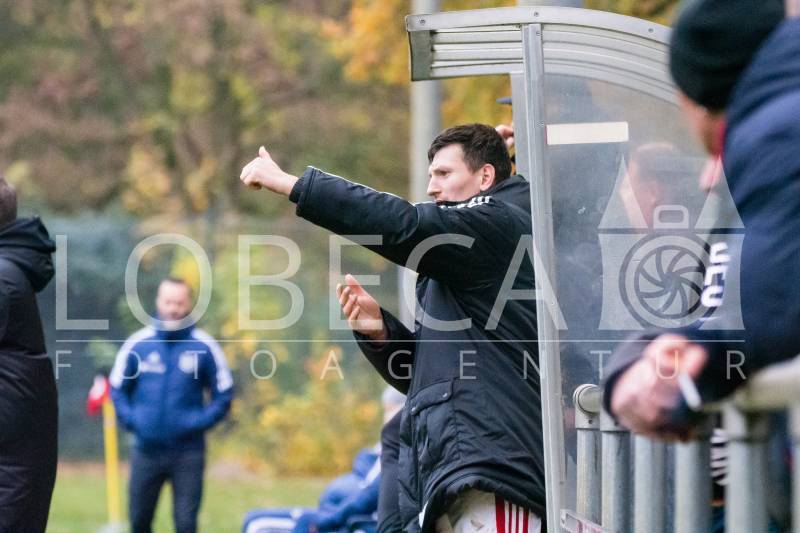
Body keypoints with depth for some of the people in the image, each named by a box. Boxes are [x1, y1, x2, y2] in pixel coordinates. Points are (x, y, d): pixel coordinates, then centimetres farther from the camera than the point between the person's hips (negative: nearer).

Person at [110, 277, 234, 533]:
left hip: (188, 452, -2)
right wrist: (131, 420, -5)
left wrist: (198, 423, -11)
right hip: (146, 450, 2)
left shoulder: (205, 347, -3)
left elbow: (223, 395, 3)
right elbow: (117, 388, 11)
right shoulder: (137, 344, 1)